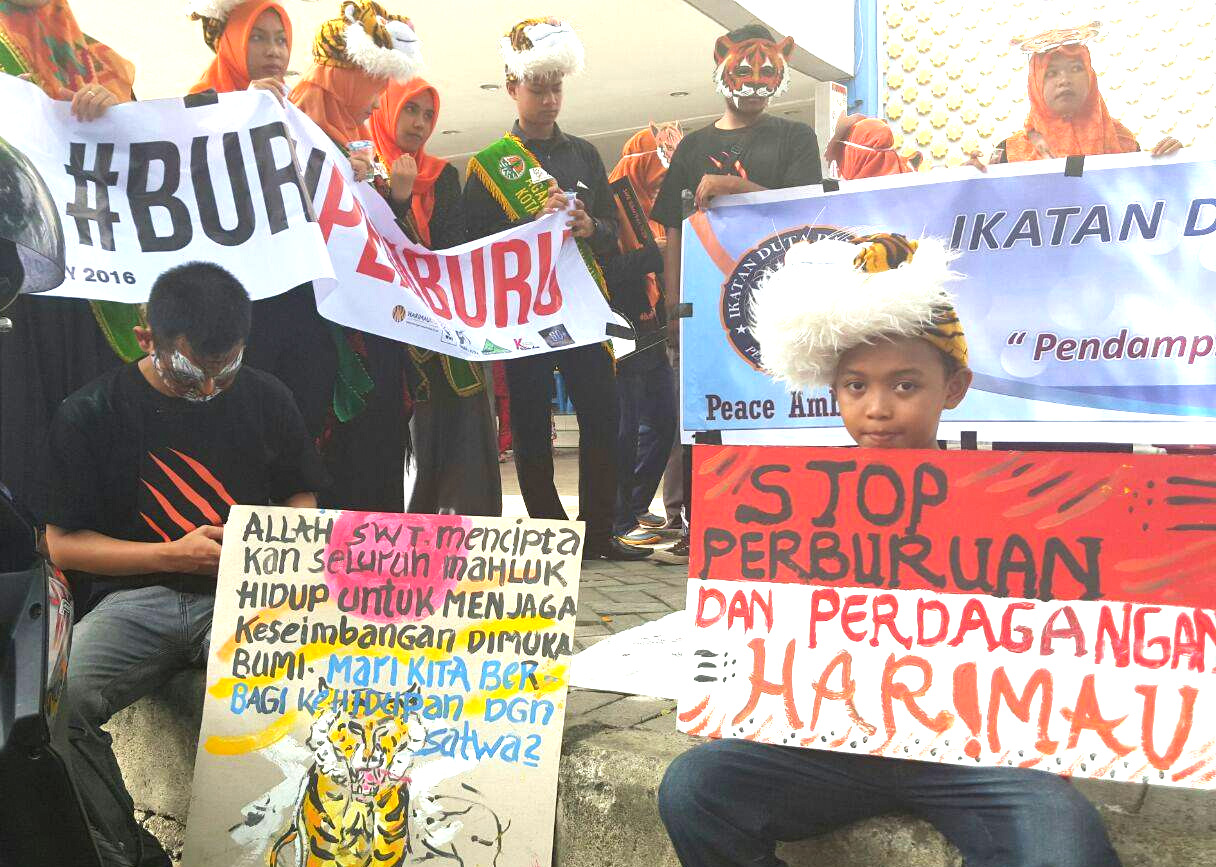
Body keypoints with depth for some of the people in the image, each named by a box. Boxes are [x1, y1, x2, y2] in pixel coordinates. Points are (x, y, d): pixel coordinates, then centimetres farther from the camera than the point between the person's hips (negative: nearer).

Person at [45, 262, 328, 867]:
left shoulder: (265, 399, 6)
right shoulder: (88, 415, 1)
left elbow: (302, 499, 18)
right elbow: (63, 544, 3)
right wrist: (171, 554, -10)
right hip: (135, 599, 0)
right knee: (54, 702, -30)